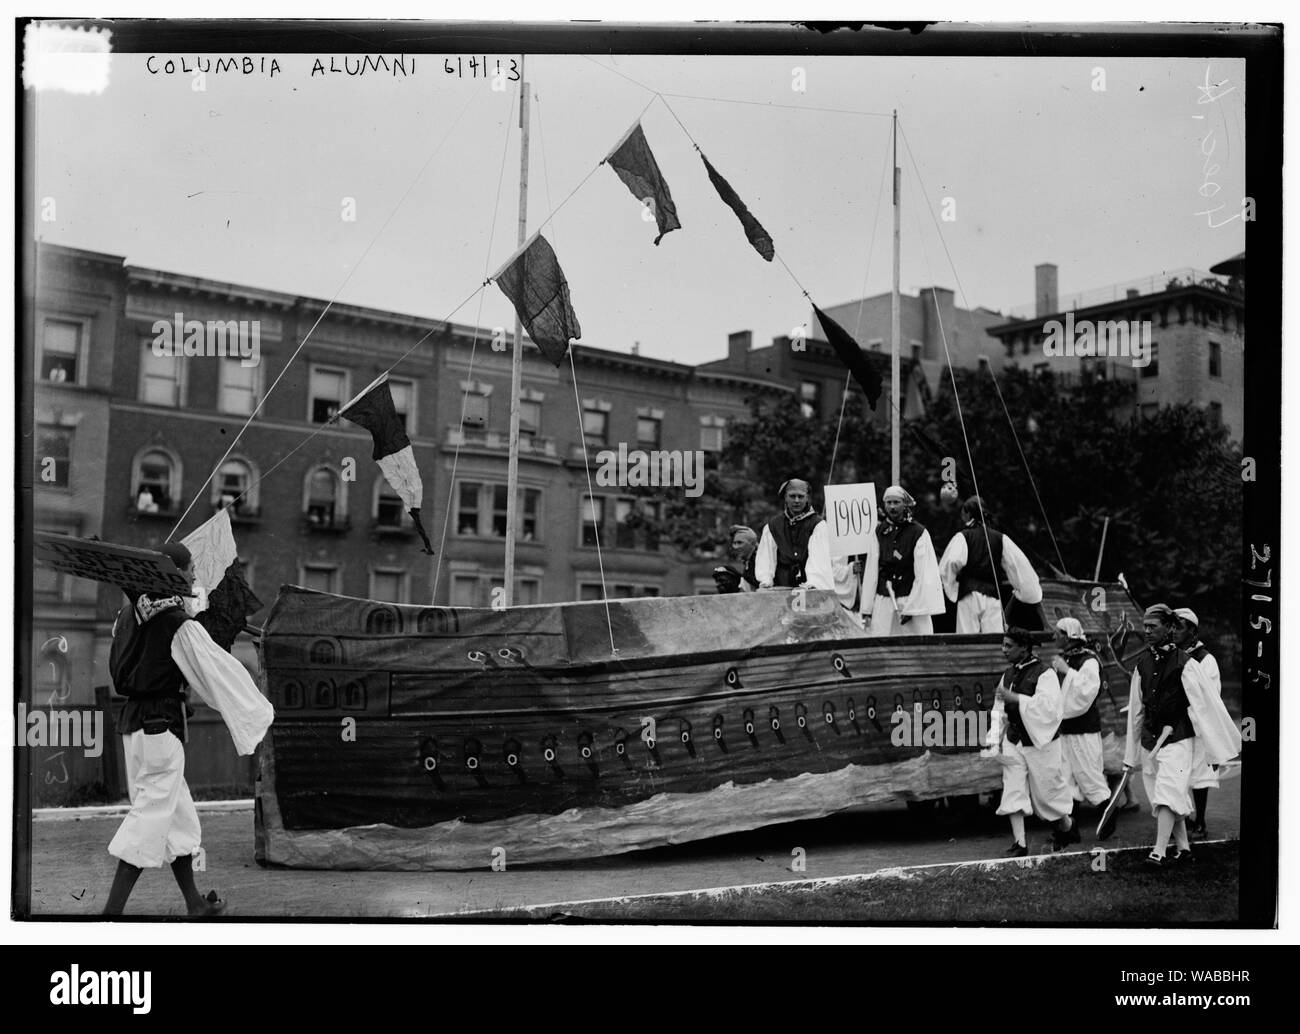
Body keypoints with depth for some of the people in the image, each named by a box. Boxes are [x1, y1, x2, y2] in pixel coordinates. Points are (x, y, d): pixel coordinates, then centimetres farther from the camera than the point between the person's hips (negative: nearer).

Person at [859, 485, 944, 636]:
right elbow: (871, 571, 6)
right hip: (883, 600, 3)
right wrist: (867, 609, 2)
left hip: (911, 599, -3)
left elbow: (923, 576, -6)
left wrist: (910, 608, -10)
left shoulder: (919, 533, -4)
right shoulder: (879, 532, 6)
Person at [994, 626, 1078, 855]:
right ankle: (1019, 843, -2)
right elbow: (1000, 709, 19)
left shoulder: (1043, 674, -15)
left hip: (1041, 743, -6)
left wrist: (1015, 698, -31)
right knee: (1013, 791, -4)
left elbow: (1048, 706, -29)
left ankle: (1067, 828, 32)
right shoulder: (1008, 674, 9)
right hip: (1014, 741, 6)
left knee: (1046, 791, 6)